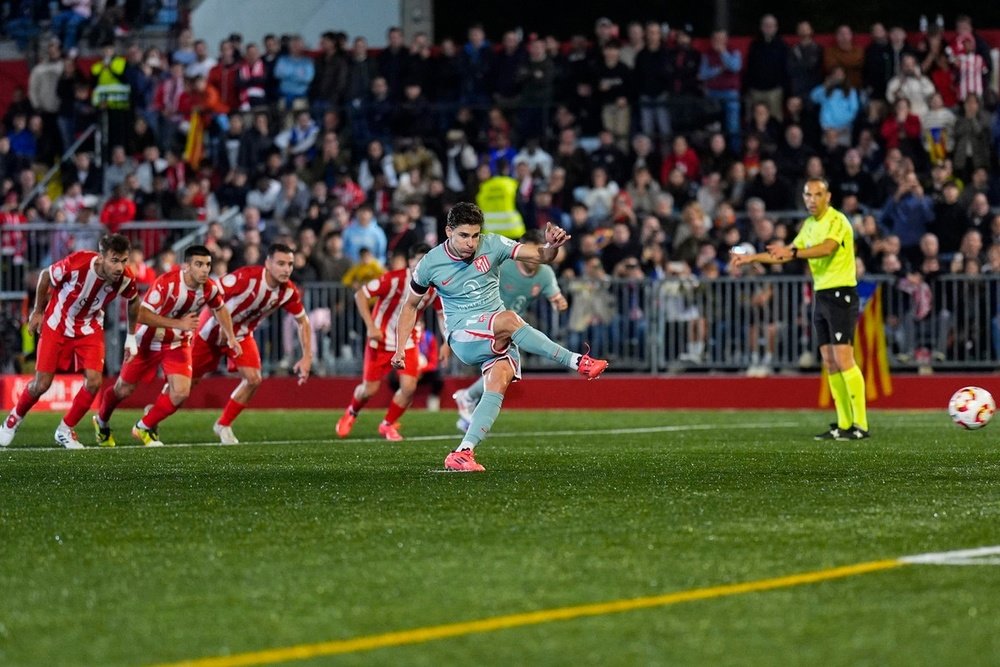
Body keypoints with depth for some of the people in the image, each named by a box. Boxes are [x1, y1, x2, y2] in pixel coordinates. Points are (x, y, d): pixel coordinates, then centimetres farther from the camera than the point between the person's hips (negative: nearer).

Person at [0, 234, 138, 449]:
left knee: (94, 381, -14)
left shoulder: (125, 279, -23)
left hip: (89, 329, 2)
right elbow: (46, 276, -13)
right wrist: (38, 311, -1)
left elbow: (133, 300, 3)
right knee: (42, 384, -2)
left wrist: (131, 336, 9)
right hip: (57, 325, -2)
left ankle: (65, 430, 8)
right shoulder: (77, 264, -34)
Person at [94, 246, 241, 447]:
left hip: (178, 344, 4)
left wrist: (231, 337, 7)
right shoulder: (166, 283, -32)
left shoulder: (210, 288, -14)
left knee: (181, 393, -14)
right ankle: (101, 422, 42)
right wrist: (178, 323, -39)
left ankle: (145, 427, 10)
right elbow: (142, 315, -36)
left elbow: (220, 308, 10)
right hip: (149, 341, -4)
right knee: (124, 390, 10)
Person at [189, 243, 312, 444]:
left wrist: (307, 357, -5)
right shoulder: (246, 277, -34)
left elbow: (303, 322, 0)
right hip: (214, 330, -5)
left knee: (253, 380, -12)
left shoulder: (289, 292, -15)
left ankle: (223, 425, 9)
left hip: (242, 335, 5)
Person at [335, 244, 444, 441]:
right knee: (370, 389, 1)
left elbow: (442, 311, 8)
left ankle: (388, 425, 13)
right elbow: (360, 294, -22)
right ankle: (351, 414, 36)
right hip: (382, 339, -4)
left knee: (409, 387, -12)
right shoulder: (394, 279, -24)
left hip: (407, 342, 4)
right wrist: (371, 326, -28)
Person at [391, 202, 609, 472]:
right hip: (463, 336, -3)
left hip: (499, 336, 3)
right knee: (509, 320, -33)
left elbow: (541, 257, -4)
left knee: (499, 383, -26)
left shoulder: (492, 245, -2)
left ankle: (463, 452, -28)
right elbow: (410, 306, 11)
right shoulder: (430, 264, -3)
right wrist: (400, 348, 2)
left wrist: (552, 245, -29)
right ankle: (577, 362, -29)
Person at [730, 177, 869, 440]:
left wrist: (793, 252, -42)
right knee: (830, 362, 6)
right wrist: (753, 258, 22)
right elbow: (784, 255, 26)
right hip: (821, 296, 9)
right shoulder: (809, 225, 16)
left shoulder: (837, 221, -12)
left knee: (843, 359, -14)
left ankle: (860, 425, -14)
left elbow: (827, 248, -31)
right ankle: (844, 424, 8)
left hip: (841, 294, -9)